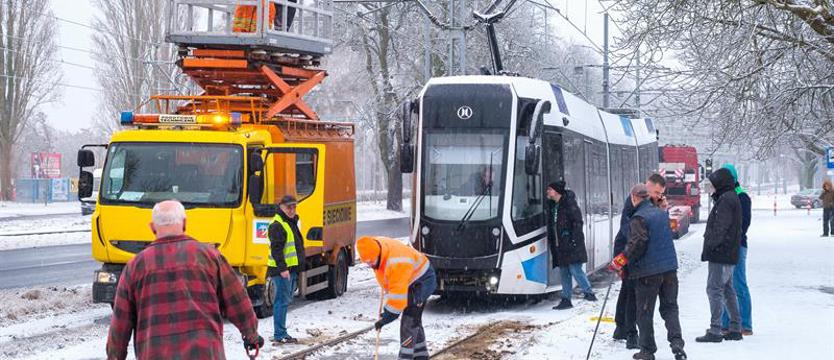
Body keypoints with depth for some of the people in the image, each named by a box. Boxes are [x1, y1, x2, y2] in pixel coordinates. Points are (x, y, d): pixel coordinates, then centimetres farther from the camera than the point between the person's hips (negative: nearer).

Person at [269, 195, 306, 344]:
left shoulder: (291, 223, 20)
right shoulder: (277, 225, -12)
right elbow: (276, 249, -20)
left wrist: (297, 269, 26)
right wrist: (282, 268, -25)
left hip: (291, 269, 10)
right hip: (281, 270, -10)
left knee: (285, 300, 13)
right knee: (282, 301, -9)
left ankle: (280, 333, 19)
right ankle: (279, 335, -7)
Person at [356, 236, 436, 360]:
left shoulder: (396, 263, -39)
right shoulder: (374, 246, -13)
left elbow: (398, 295, -35)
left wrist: (386, 318, -28)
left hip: (422, 280, -9)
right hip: (409, 280, 9)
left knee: (410, 320, -16)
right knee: (415, 321, 15)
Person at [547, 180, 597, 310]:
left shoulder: (569, 204, -10)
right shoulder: (552, 206, 14)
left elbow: (577, 222, -13)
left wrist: (574, 239, -19)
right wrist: (551, 241, 14)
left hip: (571, 245, -8)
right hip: (559, 246, 8)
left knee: (575, 269, -12)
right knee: (564, 273, 10)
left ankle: (589, 293, -3)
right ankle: (566, 299, 14)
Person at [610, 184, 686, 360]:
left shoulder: (638, 218, -13)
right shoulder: (662, 213, 11)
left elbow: (638, 242, -22)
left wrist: (622, 259, -14)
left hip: (648, 272, -6)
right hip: (670, 269, 6)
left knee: (645, 312, 5)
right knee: (670, 307, 12)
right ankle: (677, 343, -4)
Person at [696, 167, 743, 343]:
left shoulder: (726, 200, -15)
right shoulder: (731, 198, 18)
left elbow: (720, 228, -21)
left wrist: (710, 246, -18)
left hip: (721, 253, -10)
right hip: (729, 254, 10)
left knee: (714, 289, -8)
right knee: (727, 289, 15)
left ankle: (715, 331, -9)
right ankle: (735, 329, 19)